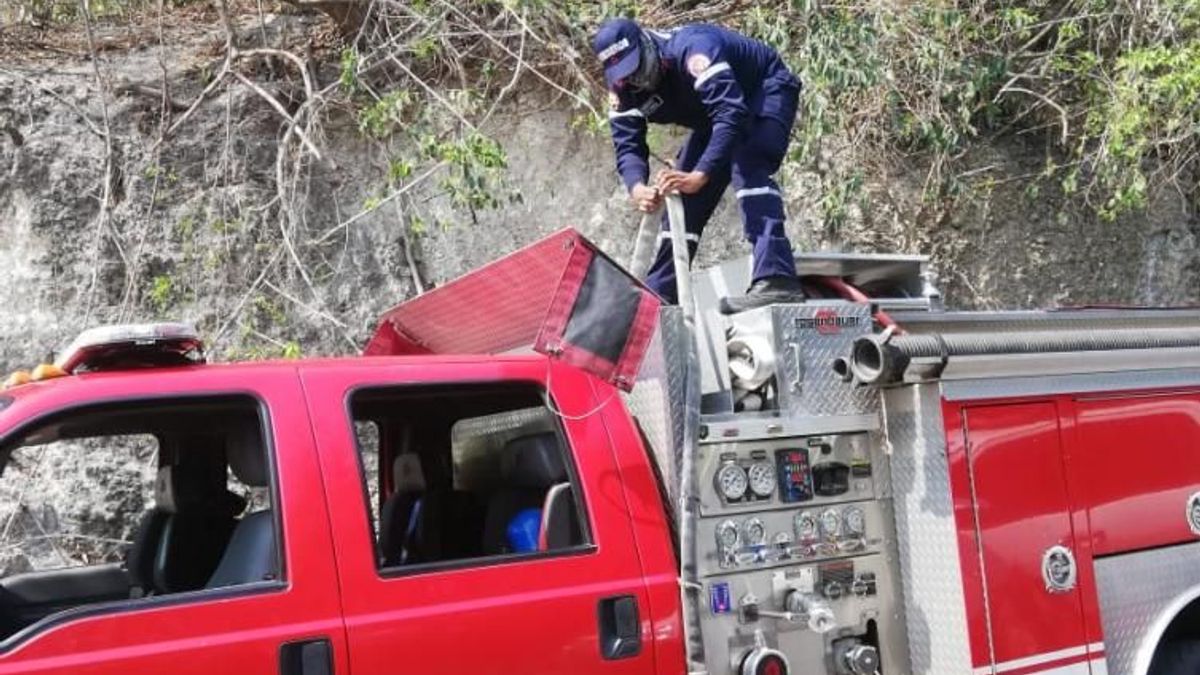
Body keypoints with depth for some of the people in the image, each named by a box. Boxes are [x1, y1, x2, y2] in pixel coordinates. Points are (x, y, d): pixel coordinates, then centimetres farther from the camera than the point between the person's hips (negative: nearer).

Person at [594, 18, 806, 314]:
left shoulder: (690, 49, -37)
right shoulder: (622, 88, -15)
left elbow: (732, 114, -46)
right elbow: (627, 146, -20)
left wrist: (700, 174, -56)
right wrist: (636, 187, -43)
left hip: (767, 90, -8)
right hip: (717, 113, 8)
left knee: (747, 167, -34)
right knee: (683, 195, 2)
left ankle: (777, 282, -45)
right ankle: (658, 293, 10)